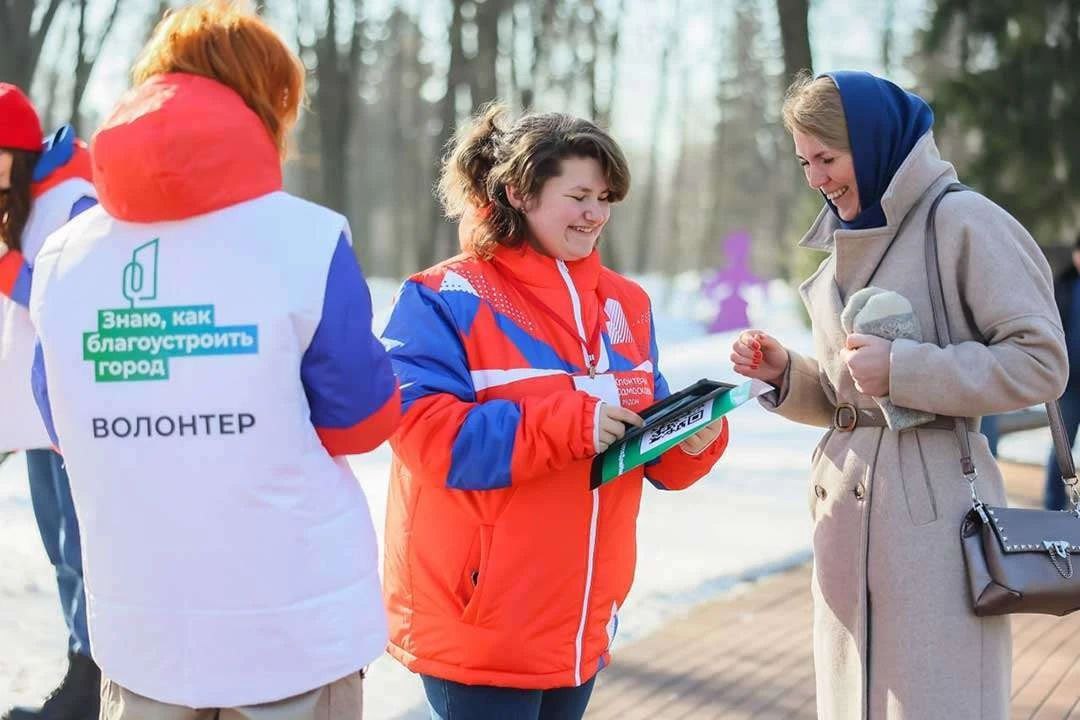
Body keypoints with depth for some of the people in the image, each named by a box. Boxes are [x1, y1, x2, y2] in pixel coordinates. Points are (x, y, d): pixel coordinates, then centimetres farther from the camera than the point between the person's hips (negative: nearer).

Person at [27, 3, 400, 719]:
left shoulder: (63, 257, -2)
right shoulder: (305, 241, -14)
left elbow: (68, 428, 9)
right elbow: (365, 419, -5)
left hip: (137, 631, 4)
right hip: (297, 630, -3)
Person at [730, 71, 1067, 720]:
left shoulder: (963, 223, -8)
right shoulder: (847, 241, 16)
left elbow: (1040, 363, -13)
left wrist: (901, 370, -16)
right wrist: (785, 374, 3)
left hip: (933, 513, -7)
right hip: (846, 516, 8)